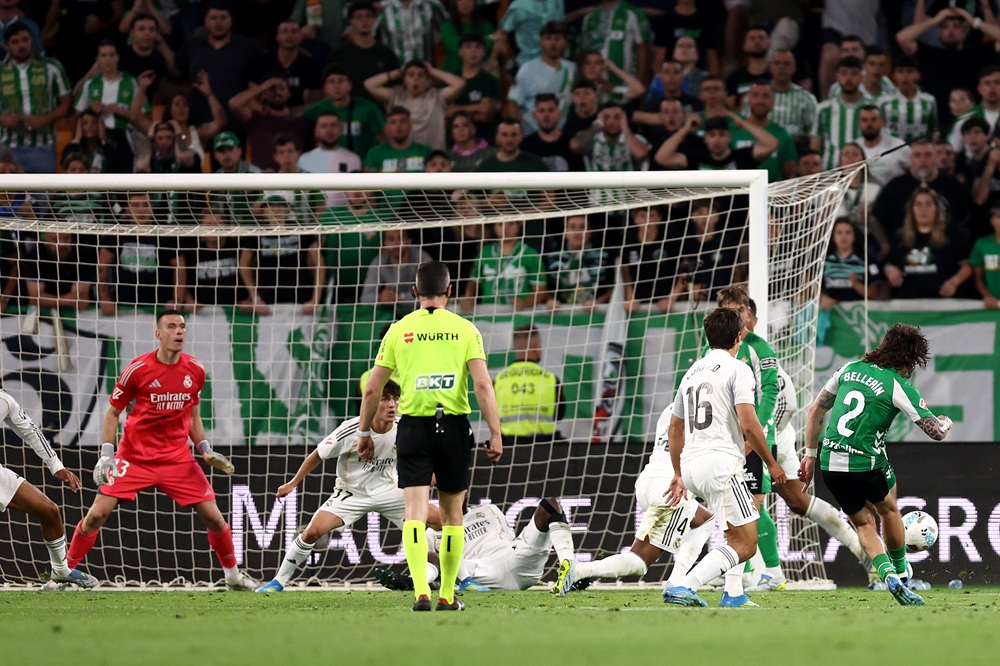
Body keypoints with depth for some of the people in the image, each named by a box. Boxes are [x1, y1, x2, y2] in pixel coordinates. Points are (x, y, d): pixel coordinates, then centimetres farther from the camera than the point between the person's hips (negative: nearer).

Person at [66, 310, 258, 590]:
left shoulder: (195, 370, 1)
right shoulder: (138, 369, -10)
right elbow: (113, 412, -1)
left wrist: (205, 450, 6)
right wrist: (106, 455, -9)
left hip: (177, 459, 3)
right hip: (134, 456, -3)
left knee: (213, 516, -3)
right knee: (98, 513, -11)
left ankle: (233, 575, 18)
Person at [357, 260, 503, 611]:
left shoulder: (399, 330, 4)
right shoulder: (465, 330, 1)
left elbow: (372, 389, 5)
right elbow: (483, 385, -8)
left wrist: (364, 431, 16)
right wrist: (495, 434, -6)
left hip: (413, 427, 0)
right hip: (454, 426, 0)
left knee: (415, 511, -6)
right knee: (452, 514, 13)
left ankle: (421, 592, -24)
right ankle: (447, 596, 18)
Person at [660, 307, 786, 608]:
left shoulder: (692, 372, 19)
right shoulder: (737, 369, -4)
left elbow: (674, 428, 25)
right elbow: (748, 424, -14)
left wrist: (679, 475, 34)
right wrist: (771, 463, -2)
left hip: (690, 463, 8)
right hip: (721, 461, -8)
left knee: (738, 532, 28)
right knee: (745, 544, -8)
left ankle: (734, 594, 20)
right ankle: (684, 587, -23)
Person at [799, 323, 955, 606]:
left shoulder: (851, 368, 8)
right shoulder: (899, 387, -8)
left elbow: (816, 409, 13)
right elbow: (937, 432, -7)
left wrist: (810, 454, 20)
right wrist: (946, 423, 17)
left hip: (830, 466, 4)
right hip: (867, 464, -4)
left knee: (863, 523, 19)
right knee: (889, 509, 26)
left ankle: (888, 575, 0)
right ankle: (900, 570, 36)